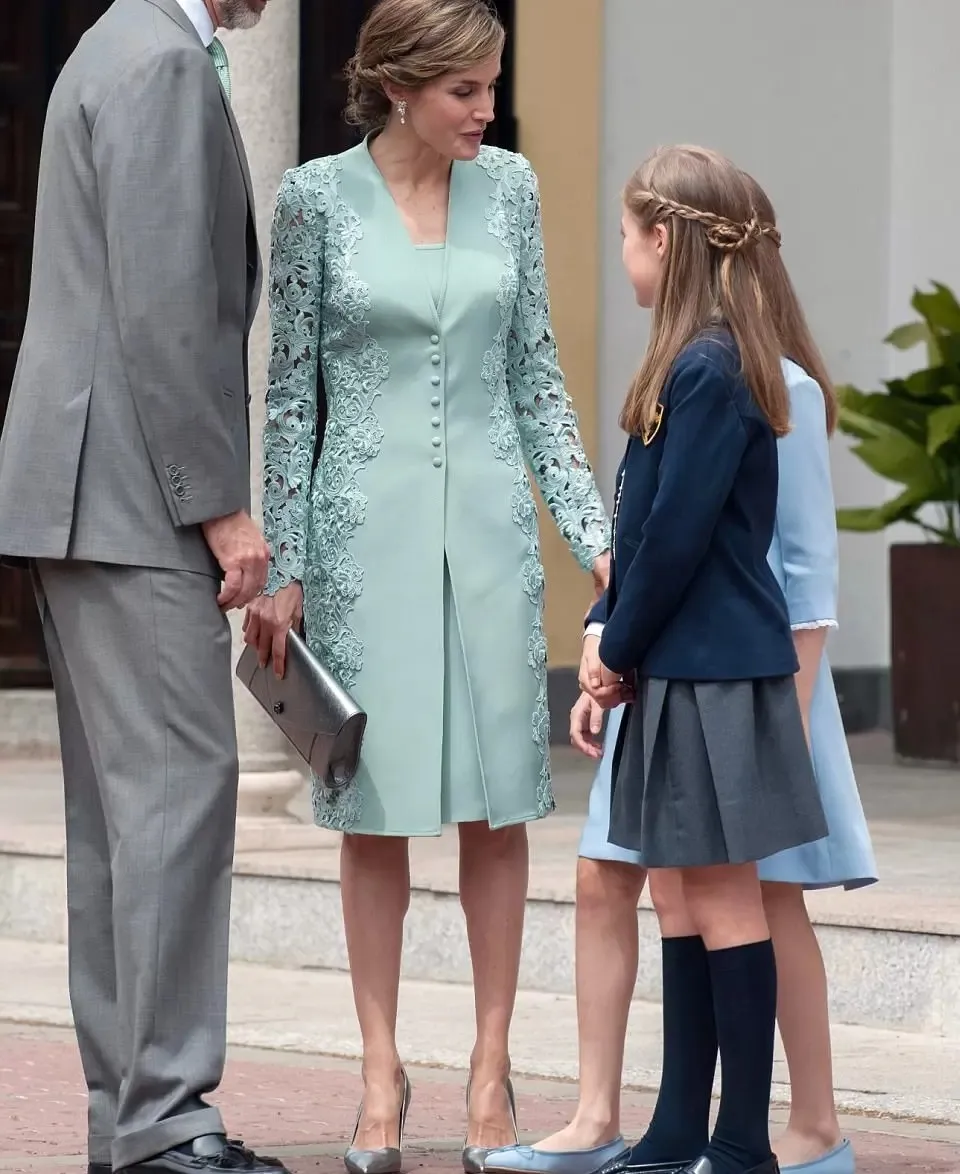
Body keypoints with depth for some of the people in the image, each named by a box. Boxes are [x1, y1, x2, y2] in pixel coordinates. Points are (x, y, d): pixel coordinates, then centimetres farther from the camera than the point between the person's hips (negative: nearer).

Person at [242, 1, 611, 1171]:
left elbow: (536, 375, 9)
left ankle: (491, 1070, 10)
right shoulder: (319, 197, -4)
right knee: (377, 805, 2)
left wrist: (591, 531, 2)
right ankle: (381, 1075, 10)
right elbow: (291, 392, 0)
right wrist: (283, 567, -3)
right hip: (367, 523, -2)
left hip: (488, 517, 2)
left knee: (496, 800, 2)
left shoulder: (508, 187, 4)